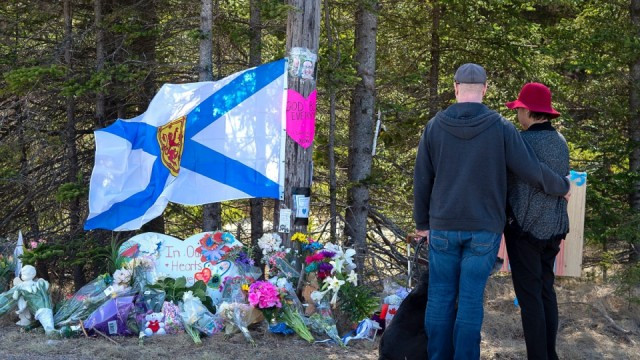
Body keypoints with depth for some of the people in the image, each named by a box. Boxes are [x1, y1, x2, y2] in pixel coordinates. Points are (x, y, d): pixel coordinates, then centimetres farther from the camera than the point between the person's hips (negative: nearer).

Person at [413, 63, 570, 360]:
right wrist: (561, 187, 15)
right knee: (471, 299, 2)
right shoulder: (501, 127, -7)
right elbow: (531, 171, -4)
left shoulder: (434, 126, -1)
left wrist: (422, 223, 16)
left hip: (443, 227, 1)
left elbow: (422, 181, 3)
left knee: (440, 297, 7)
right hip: (484, 229, -1)